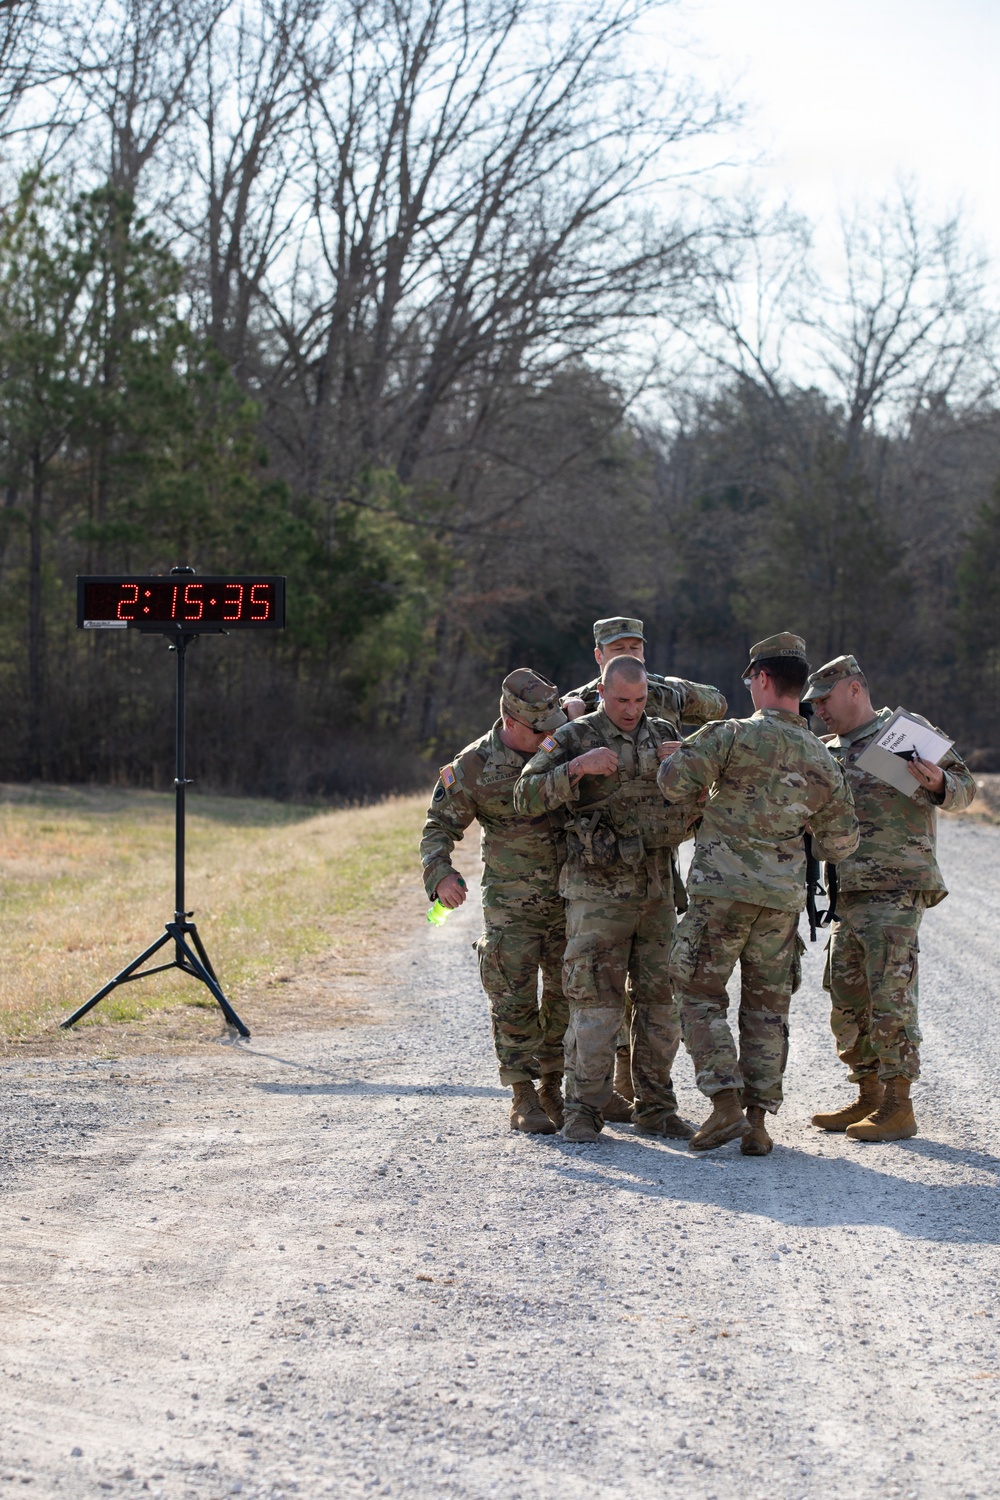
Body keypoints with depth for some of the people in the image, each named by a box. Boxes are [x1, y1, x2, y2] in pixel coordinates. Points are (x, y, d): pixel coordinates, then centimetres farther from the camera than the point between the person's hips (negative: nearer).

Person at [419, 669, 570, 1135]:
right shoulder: (474, 767, -12)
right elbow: (439, 827, -6)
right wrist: (440, 875, -23)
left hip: (569, 899, 3)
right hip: (510, 904, -3)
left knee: (567, 996, 7)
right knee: (515, 1001, -4)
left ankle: (553, 1089, 21)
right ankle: (523, 1099, 4)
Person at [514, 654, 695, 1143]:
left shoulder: (662, 735, 12)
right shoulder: (574, 738, -2)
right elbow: (527, 796, -10)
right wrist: (577, 769, -23)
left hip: (657, 887, 5)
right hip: (598, 890, -5)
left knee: (659, 1000, 7)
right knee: (596, 1002, -8)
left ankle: (655, 1108, 15)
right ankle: (584, 1111, -2)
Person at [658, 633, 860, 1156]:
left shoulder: (735, 735, -8)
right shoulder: (822, 761, 7)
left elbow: (675, 780, -13)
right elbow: (841, 842, 13)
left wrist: (705, 793, 9)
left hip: (721, 890, -4)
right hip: (783, 897, 4)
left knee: (700, 996, 6)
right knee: (766, 1009, 11)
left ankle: (726, 1104, -6)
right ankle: (757, 1122, 7)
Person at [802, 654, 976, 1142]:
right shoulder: (827, 753, 20)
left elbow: (965, 786, -2)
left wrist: (938, 783, -26)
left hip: (896, 889, -8)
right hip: (848, 895, 8)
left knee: (891, 998, -9)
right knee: (848, 1000, 10)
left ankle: (898, 1107, -5)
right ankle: (869, 1097, 21)